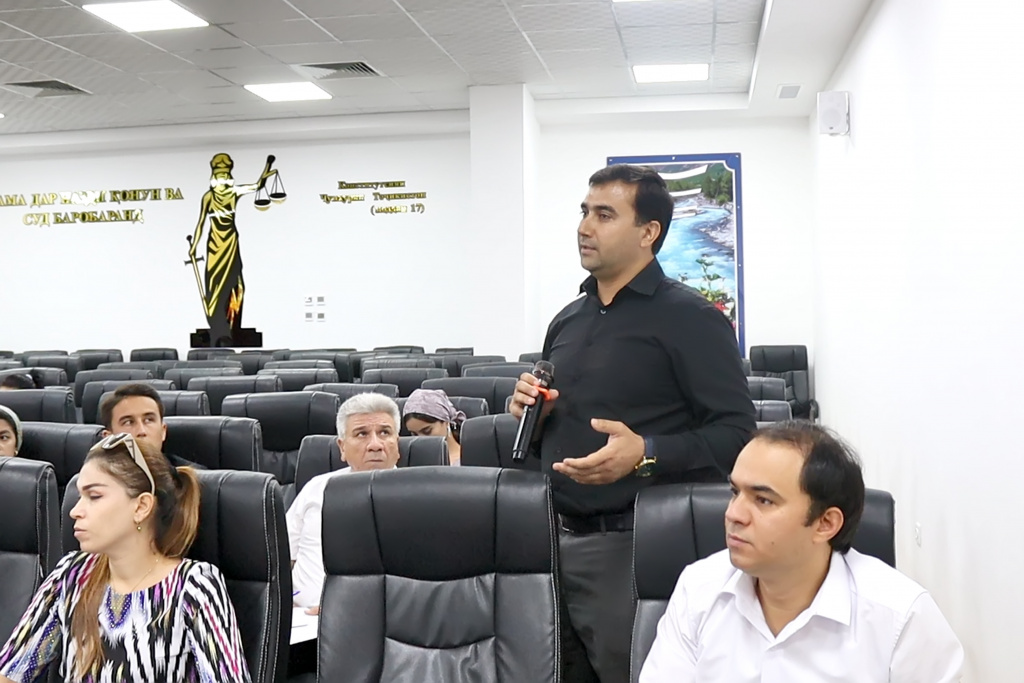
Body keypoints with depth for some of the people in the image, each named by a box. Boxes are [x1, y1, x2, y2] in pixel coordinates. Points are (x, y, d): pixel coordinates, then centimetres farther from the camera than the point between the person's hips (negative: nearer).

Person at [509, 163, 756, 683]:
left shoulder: (688, 317, -8)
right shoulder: (568, 320, 15)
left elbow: (735, 431, -15)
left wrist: (646, 454, -27)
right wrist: (532, 412, 4)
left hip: (634, 543, -7)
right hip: (558, 538, 7)